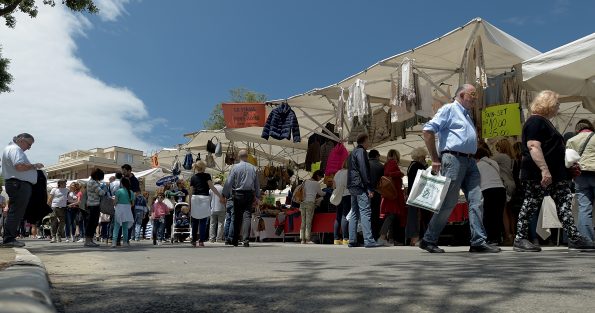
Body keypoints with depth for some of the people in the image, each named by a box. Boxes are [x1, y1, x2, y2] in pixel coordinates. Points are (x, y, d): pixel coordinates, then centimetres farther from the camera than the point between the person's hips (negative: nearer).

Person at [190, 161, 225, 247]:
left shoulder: (193, 177, 10)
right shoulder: (206, 176, 2)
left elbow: (191, 191, 8)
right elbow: (212, 187, -7)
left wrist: (190, 204, 12)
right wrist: (220, 196, -6)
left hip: (195, 198, 3)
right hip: (204, 198, -3)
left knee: (195, 222, 11)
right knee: (203, 222, 0)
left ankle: (194, 241, 15)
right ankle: (201, 241, -3)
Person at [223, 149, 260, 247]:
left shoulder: (235, 167, -3)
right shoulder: (253, 168, 5)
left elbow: (229, 182, -4)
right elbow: (257, 184, 10)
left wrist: (224, 195, 4)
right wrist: (257, 197, 18)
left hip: (238, 195, -1)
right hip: (249, 194, 1)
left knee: (237, 217, 9)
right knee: (247, 216, -1)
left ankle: (235, 241, 17)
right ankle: (246, 240, -11)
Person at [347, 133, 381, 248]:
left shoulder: (353, 152, 23)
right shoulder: (361, 152, -7)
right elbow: (363, 170, -15)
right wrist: (369, 188, -16)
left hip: (353, 187, 10)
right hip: (360, 186, -10)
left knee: (355, 213, 9)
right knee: (365, 212, -13)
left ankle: (352, 241, 8)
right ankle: (368, 240, -18)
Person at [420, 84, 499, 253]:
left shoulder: (467, 115, 24)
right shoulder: (449, 109, -2)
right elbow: (428, 131, -12)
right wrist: (435, 159, -12)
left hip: (470, 161, 8)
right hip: (453, 158, -8)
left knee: (476, 201, 0)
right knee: (448, 202, -6)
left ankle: (478, 241, 3)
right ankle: (428, 240, 5)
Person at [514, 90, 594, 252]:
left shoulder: (544, 122, 21)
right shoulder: (535, 121, -12)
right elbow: (533, 147, -24)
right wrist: (544, 170, -30)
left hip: (556, 174, 11)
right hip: (537, 175, -11)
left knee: (565, 202, 8)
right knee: (531, 205, -5)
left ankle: (574, 238, 12)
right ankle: (519, 240, 3)